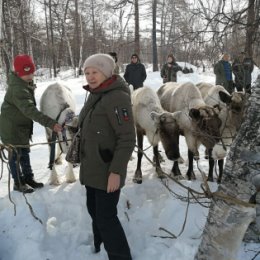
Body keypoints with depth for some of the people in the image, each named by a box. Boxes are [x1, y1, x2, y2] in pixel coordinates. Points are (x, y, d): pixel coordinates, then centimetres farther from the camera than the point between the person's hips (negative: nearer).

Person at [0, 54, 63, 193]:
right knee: (17, 154, 3)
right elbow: (30, 110, -41)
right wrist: (50, 123, -48)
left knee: (25, 152, 18)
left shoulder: (26, 84, 3)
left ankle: (28, 178, 32)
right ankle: (18, 183, 18)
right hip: (12, 128, -10)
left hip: (22, 126, 10)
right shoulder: (18, 90, -30)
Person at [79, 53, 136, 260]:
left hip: (107, 171, -9)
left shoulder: (116, 97, -21)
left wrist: (116, 171, -25)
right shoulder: (95, 95, 8)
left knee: (106, 217, -2)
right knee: (94, 210, 23)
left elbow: (127, 138, -23)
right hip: (92, 168, 10)